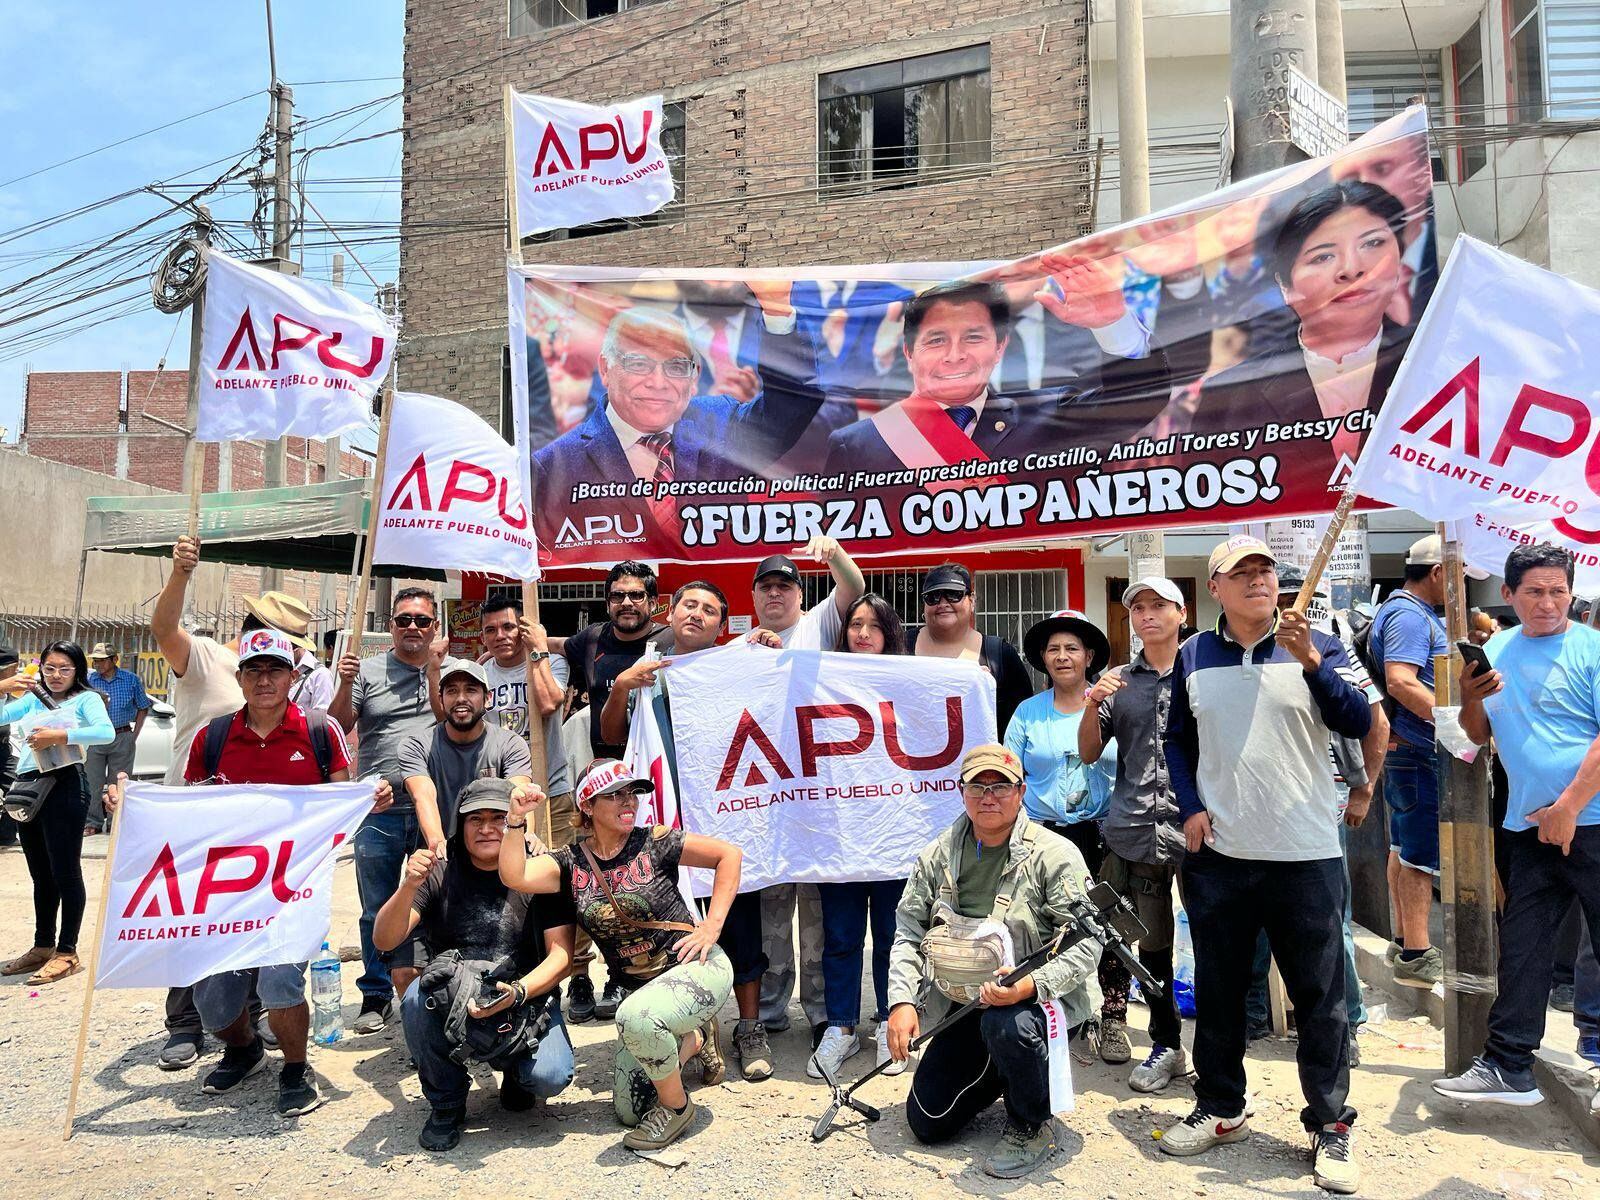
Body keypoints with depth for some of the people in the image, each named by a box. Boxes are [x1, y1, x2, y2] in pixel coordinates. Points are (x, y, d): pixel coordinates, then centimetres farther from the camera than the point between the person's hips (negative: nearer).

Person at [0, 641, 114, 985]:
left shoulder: (86, 698, 1)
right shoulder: (32, 699, 17)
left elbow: (107, 733, -17)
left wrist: (61, 736, -22)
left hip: (65, 786, -6)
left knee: (65, 872, -4)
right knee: (41, 875, 14)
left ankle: (67, 952, 1)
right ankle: (43, 946, 23)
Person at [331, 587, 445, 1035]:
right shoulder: (368, 669, 5)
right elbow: (337, 727, 1)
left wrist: (433, 671, -16)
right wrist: (345, 685, -14)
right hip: (379, 811, 1)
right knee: (377, 911, 10)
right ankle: (376, 996, 24)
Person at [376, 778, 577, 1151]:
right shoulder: (440, 874, -3)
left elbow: (561, 953, -9)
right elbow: (385, 940, -11)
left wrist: (518, 992, -27)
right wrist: (409, 886, -29)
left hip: (527, 999, -1)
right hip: (452, 1002, 2)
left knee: (549, 1076, -27)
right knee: (418, 997, -30)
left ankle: (516, 1072, 14)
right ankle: (446, 1104, -3)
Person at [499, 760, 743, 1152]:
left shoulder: (655, 843, -10)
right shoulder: (571, 863, -1)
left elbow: (728, 854, -8)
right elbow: (515, 876, -18)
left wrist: (712, 925, -12)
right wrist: (516, 821, -28)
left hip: (696, 968, -5)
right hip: (641, 987, 6)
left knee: (635, 1016, -36)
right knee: (629, 1109, 9)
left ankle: (677, 1106, -8)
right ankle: (693, 1038, 34)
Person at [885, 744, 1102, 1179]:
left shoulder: (1055, 854, -13)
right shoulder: (938, 857, 1)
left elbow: (1085, 943, -17)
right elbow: (909, 933, 4)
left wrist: (1030, 986, -32)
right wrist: (902, 1001, -11)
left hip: (1043, 995, -5)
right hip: (966, 1004, 5)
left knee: (1005, 1025, -40)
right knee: (926, 1122, 2)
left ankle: (1032, 1126, -8)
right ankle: (1003, 1072, 31)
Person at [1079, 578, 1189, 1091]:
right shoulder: (1117, 682, 12)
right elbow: (1088, 754, 10)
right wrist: (1092, 705, -7)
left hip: (1194, 831, -2)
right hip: (1134, 832, 3)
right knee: (1152, 945, 11)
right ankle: (1166, 1045, 25)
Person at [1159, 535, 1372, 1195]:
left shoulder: (1318, 646, 0)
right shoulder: (1193, 656, 7)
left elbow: (1357, 724, -13)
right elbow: (1177, 740, 14)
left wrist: (1311, 663, -26)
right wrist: (1192, 807, 1)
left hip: (1307, 856, -2)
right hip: (1217, 853, 3)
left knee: (1320, 997, 6)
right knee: (1217, 991, 13)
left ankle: (1330, 1126, 22)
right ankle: (1219, 1110, 30)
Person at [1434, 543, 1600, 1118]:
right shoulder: (1496, 650, 12)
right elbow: (1478, 734, 16)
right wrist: (1471, 698, -5)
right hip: (1529, 827, 6)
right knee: (1521, 946, 8)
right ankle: (1508, 1066, 16)